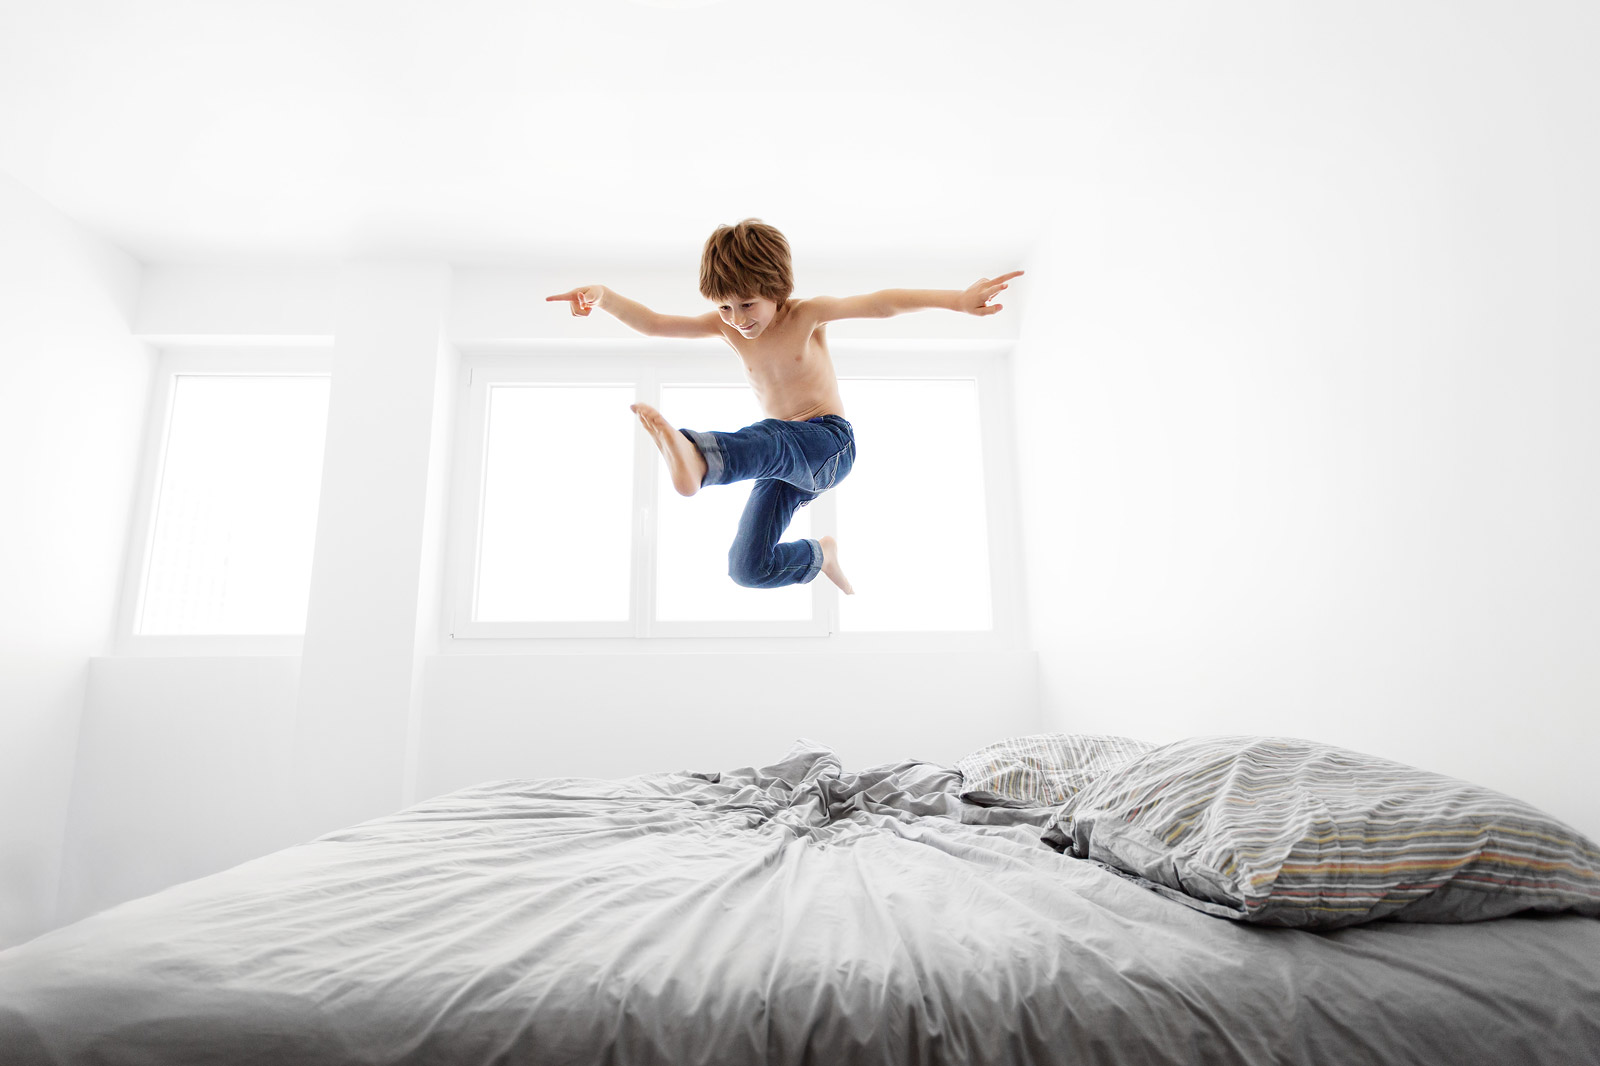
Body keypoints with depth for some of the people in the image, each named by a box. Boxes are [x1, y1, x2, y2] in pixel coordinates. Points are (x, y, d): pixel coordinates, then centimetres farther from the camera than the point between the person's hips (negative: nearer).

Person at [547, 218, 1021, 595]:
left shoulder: (807, 314, -8)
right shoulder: (725, 326, 3)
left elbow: (879, 303, -21)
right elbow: (653, 324, -4)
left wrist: (958, 298, -33)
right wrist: (603, 296, -23)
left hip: (831, 444, -5)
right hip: (784, 461, 6)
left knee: (760, 441, -41)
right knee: (747, 567, -4)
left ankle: (693, 455, -72)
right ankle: (821, 555, 21)